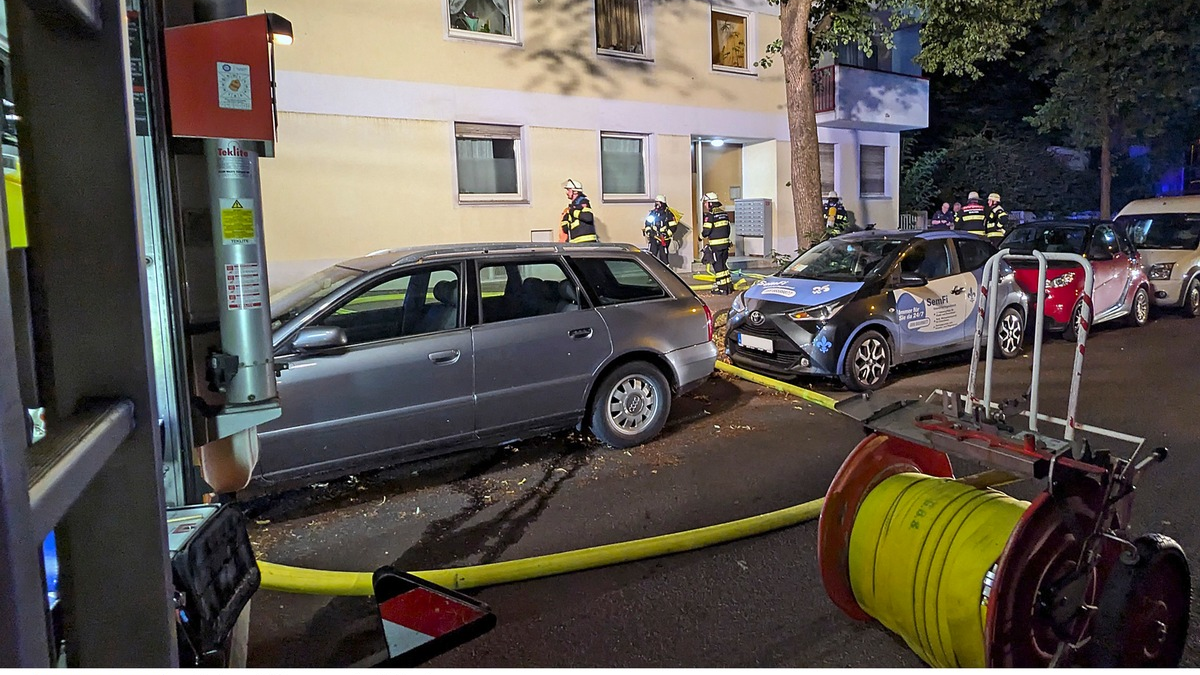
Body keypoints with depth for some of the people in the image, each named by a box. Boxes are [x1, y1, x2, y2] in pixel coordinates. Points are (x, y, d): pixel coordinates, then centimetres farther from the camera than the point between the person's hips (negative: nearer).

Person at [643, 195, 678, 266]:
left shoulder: (668, 213, -5)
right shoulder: (653, 212, 10)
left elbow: (673, 225, -7)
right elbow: (647, 223, 20)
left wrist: (667, 234, -12)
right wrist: (648, 231, 6)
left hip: (663, 238, -4)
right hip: (653, 237, 5)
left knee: (663, 254, -7)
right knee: (652, 254, 2)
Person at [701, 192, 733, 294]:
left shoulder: (710, 215, -14)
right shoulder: (724, 213, 9)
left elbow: (706, 231, -16)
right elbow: (728, 228, 15)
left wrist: (702, 234, 5)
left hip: (715, 244, -7)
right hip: (725, 242, 7)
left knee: (718, 265, 0)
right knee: (724, 264, 17)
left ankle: (721, 287, 2)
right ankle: (728, 285, 21)